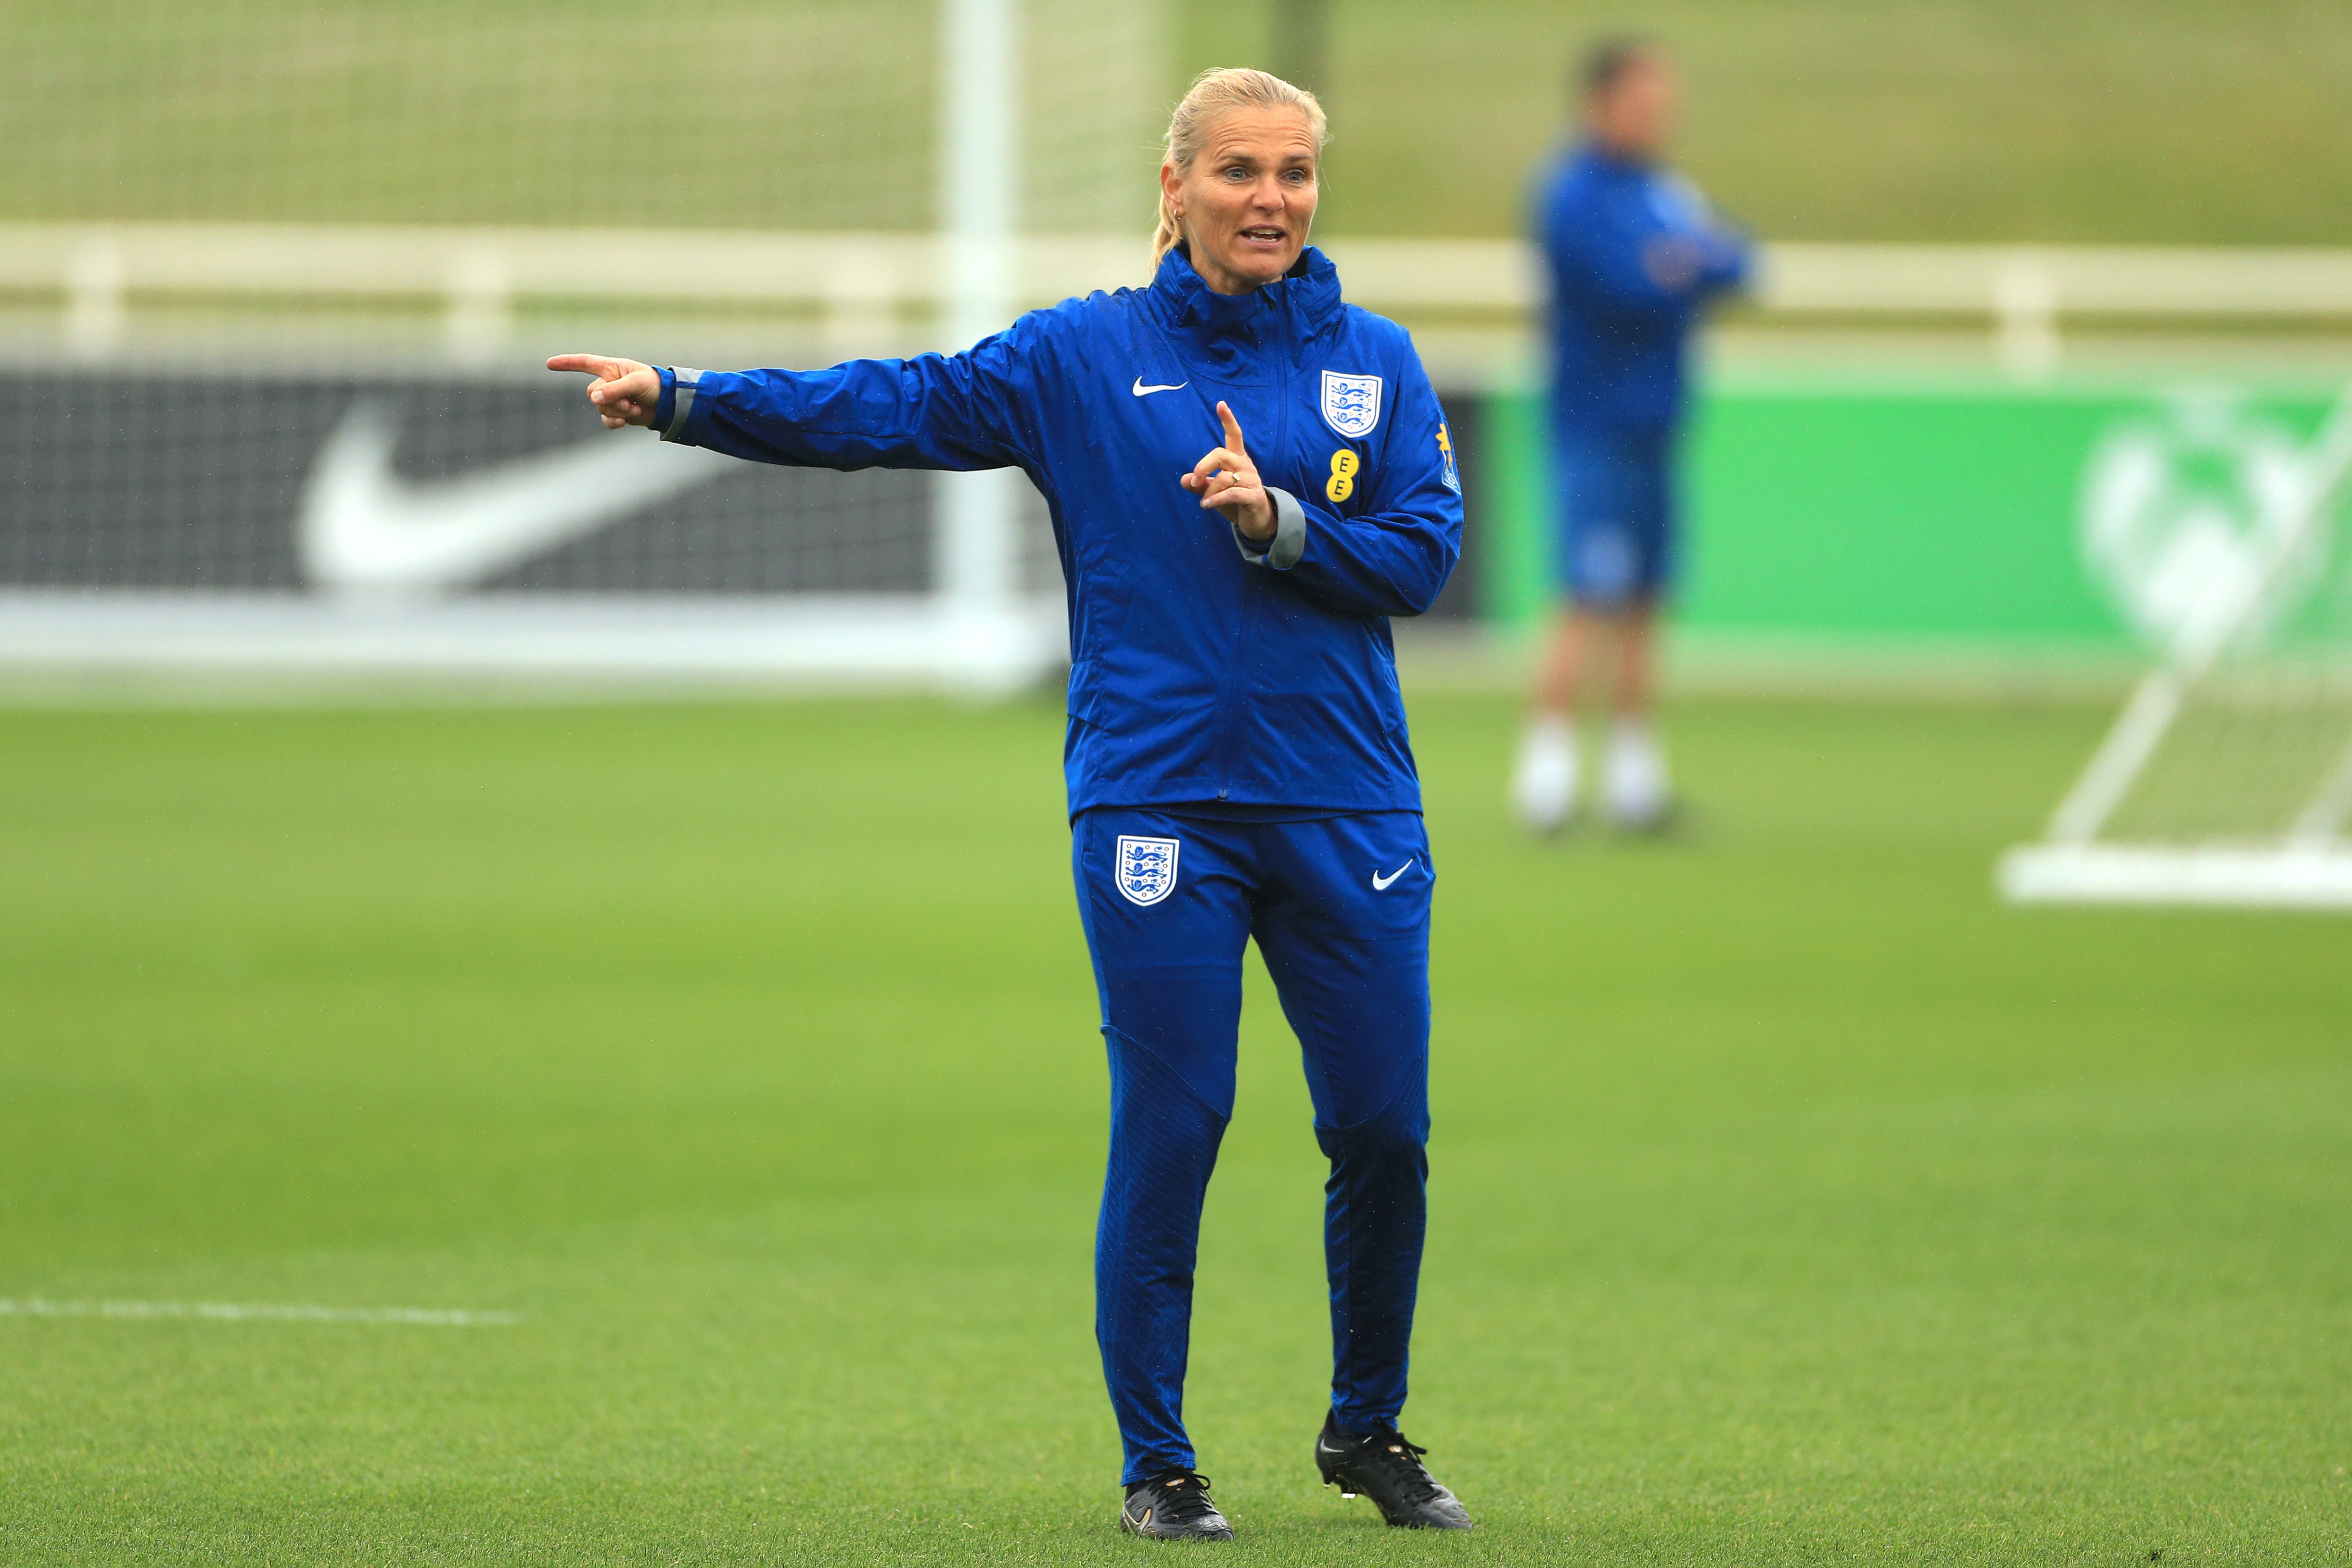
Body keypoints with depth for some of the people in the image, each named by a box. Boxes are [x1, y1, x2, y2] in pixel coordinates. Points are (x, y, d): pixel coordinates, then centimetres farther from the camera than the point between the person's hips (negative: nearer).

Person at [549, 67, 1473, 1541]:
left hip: (1348, 810, 2)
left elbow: (1424, 552, 0)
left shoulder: (1377, 363, 7)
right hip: (1157, 808, -2)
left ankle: (1369, 1430, 24)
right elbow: (892, 406, -4)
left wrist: (1279, 520, -16)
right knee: (1167, 1134, -3)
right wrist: (682, 398, -14)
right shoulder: (1084, 355, 2)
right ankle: (1157, 1463, 9)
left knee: (1386, 1130, 3)